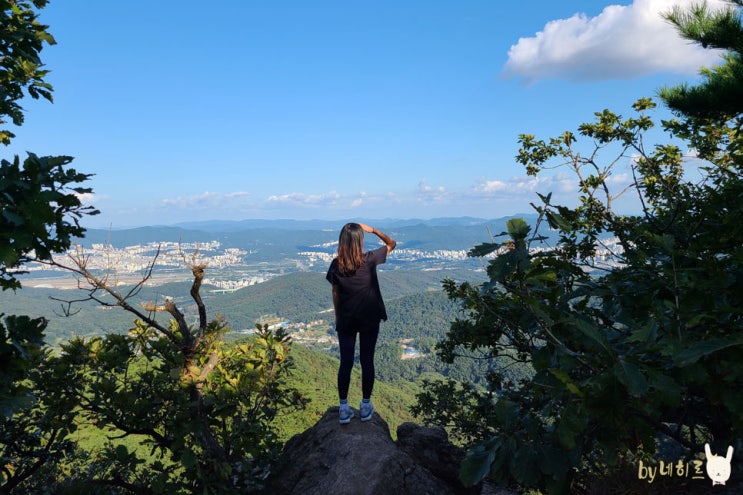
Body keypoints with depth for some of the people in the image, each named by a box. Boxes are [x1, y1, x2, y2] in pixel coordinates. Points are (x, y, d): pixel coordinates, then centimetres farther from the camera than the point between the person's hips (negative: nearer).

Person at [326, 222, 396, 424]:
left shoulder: (336, 264, -9)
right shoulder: (369, 259, -13)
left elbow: (335, 294, 0)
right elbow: (391, 243, 2)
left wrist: (337, 316, 12)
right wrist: (372, 230, 1)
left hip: (346, 320, 1)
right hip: (369, 319, -1)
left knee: (346, 362, 8)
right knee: (367, 361, 10)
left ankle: (344, 408, 15)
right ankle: (365, 406, 20)